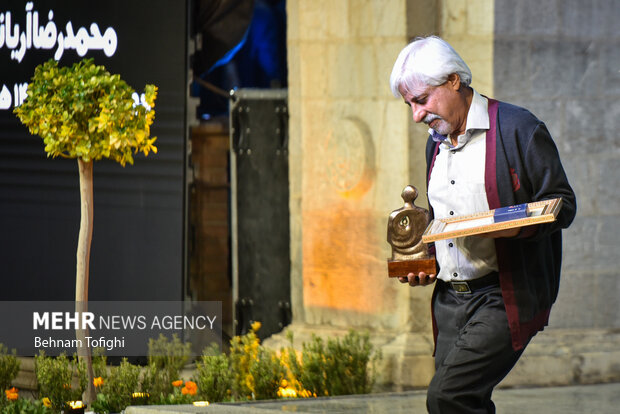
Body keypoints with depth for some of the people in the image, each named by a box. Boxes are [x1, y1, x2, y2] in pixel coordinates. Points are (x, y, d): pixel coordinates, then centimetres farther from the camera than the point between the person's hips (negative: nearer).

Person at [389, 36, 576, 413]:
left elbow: (562, 204, -7)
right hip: (449, 297, 8)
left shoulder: (518, 129, -6)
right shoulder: (436, 143, 18)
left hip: (503, 299, -8)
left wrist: (518, 226, -25)